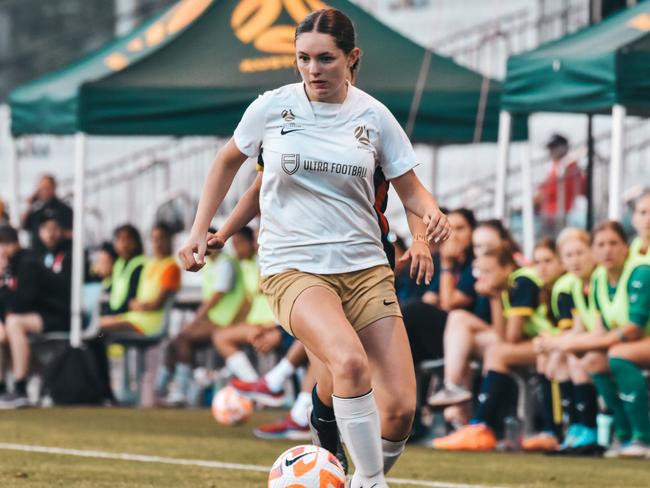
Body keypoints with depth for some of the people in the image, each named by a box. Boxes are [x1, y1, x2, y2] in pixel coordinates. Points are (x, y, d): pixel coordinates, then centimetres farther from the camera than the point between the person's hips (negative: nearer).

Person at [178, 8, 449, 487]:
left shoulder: (373, 115, 2)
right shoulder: (273, 107, -1)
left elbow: (410, 187, 10)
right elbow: (229, 160, 17)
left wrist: (432, 213, -12)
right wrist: (200, 230, 11)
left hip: (365, 267, 3)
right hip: (293, 268, -3)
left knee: (400, 410, -9)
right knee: (350, 361, -34)